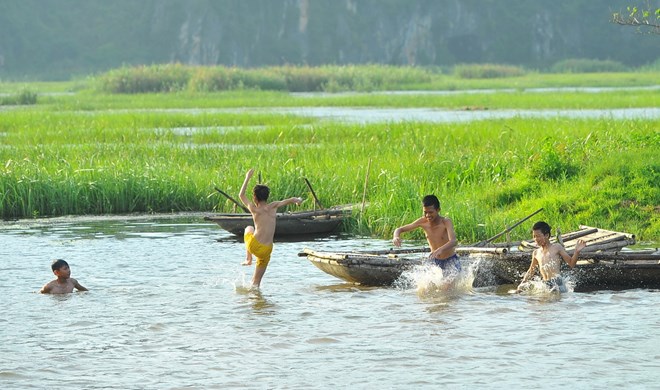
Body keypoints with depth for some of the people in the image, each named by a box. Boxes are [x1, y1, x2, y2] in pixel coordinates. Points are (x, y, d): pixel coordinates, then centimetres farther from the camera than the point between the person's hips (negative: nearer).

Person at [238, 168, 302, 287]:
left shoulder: (254, 209, -3)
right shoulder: (273, 207, 3)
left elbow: (241, 195, 11)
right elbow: (290, 200, 11)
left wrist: (248, 178, 18)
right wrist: (298, 200, 35)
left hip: (253, 246, -2)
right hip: (266, 250, 2)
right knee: (256, 283, 16)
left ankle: (248, 259, 28)